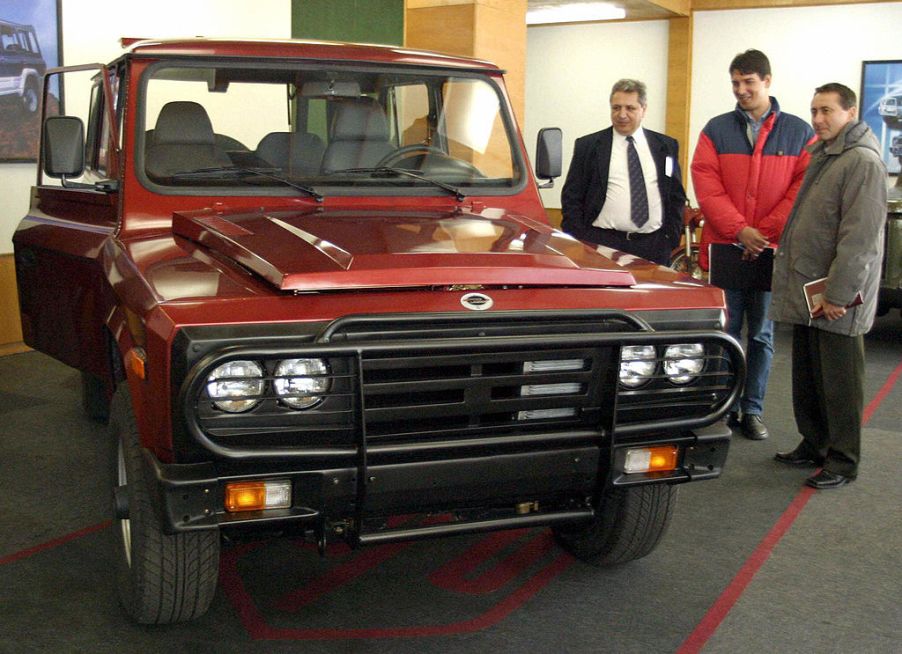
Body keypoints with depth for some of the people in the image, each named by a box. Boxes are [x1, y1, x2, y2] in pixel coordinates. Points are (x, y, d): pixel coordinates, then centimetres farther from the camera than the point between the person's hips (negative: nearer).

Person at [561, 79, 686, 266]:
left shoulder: (666, 146, 11)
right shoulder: (588, 146, 5)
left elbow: (677, 196, 15)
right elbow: (571, 198, 3)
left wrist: (671, 238, 4)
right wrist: (579, 244, -5)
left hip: (654, 247, 2)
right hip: (602, 243, -2)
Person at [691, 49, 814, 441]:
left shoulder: (799, 133, 5)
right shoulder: (716, 130, 6)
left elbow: (805, 189, -2)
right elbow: (705, 184, -3)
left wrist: (766, 233, -11)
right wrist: (739, 230, -13)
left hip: (774, 252, 0)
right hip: (724, 248, 0)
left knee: (762, 334, 8)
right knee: (725, 332, 5)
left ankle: (752, 409, 18)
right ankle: (724, 408, 15)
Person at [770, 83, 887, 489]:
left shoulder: (863, 162, -14)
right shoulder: (823, 156, 17)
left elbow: (860, 236, -20)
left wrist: (838, 294, -22)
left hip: (836, 301, -9)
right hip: (806, 294, 9)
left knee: (838, 382, 0)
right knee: (807, 378, 16)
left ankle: (843, 461, 10)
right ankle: (814, 445, 28)